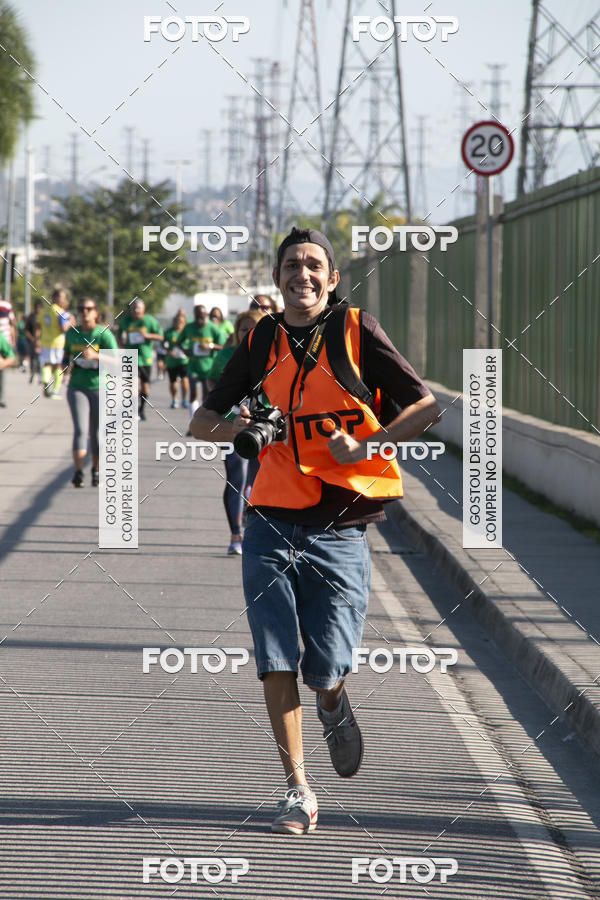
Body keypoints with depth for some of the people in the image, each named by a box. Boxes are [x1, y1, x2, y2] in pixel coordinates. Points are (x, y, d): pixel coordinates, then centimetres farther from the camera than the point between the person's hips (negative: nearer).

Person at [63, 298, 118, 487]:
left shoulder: (104, 334, -6)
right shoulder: (72, 333, 5)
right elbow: (67, 354, 22)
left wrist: (96, 356, -29)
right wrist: (66, 364, -1)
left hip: (100, 388, -1)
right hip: (77, 387, 1)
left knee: (96, 432, 7)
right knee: (80, 429, -14)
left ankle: (96, 470, 26)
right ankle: (78, 472, -22)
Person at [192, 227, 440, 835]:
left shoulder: (356, 331, -1)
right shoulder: (261, 341, 8)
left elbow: (427, 406, -2)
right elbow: (201, 423, 14)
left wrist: (363, 446, -15)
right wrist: (234, 427, -9)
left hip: (339, 531, -2)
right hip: (272, 527, 2)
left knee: (325, 670, -4)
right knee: (276, 664, -5)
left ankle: (333, 708, 33)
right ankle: (297, 790, 6)